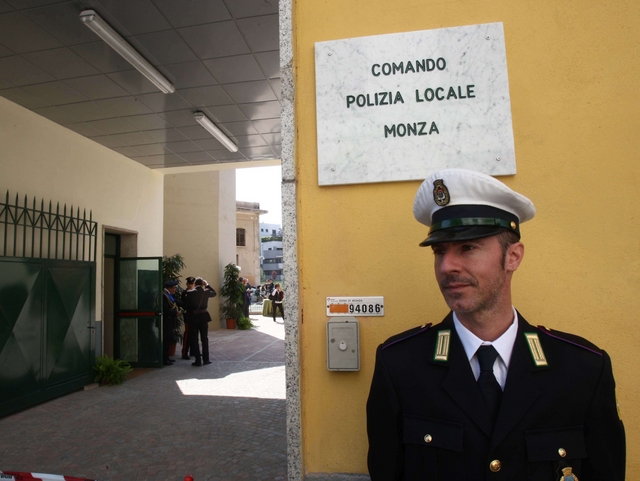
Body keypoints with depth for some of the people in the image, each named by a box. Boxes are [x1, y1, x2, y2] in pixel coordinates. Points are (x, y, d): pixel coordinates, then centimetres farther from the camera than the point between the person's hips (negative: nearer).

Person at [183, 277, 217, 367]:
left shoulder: (189, 293, -10)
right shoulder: (206, 292, -5)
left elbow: (186, 305, -7)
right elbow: (214, 293, 16)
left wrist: (189, 312, 11)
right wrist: (207, 285, 12)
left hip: (193, 318, -2)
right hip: (204, 316, 2)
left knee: (194, 339, 6)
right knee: (205, 338, 14)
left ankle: (198, 360, 6)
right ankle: (206, 359, 17)